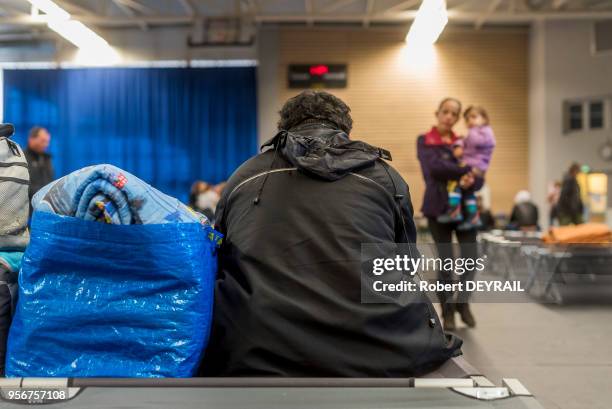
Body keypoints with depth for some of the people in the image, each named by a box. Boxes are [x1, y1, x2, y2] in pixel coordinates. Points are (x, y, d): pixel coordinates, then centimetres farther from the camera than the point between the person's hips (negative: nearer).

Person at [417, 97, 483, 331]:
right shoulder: (425, 141, 1)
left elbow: (479, 178, 1)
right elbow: (434, 168, -18)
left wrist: (470, 181, -22)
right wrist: (466, 170, -15)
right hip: (438, 207, -3)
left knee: (471, 257, -6)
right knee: (446, 260, 0)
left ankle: (463, 302, 18)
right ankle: (448, 310, 17)